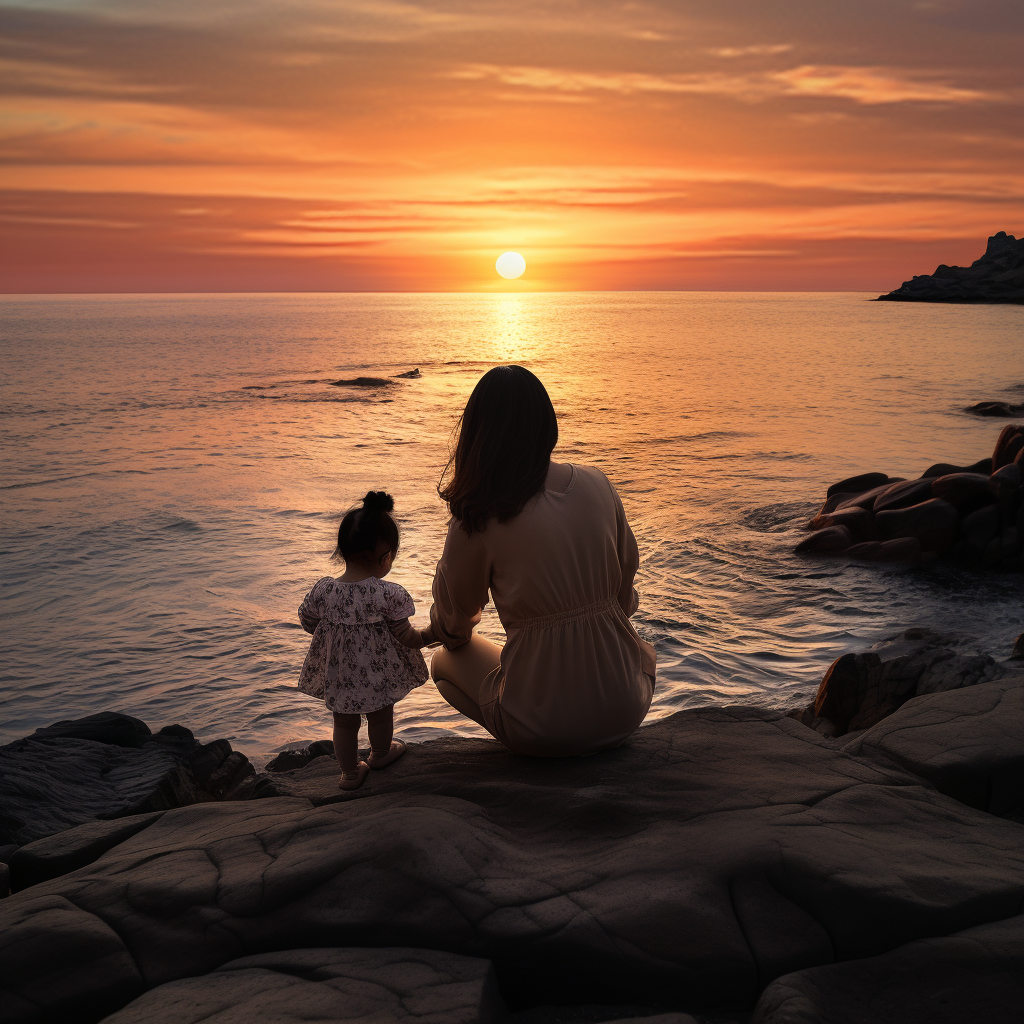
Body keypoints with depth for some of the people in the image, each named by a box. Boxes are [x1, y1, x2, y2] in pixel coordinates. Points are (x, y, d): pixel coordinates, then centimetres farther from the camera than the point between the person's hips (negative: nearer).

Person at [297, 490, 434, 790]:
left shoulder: (323, 590, -14)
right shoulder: (389, 594, -24)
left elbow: (306, 622, 2)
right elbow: (407, 637, -16)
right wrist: (430, 634, 4)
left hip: (338, 674, 2)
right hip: (379, 673, -2)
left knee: (345, 723, 22)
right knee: (381, 715, 26)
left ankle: (350, 772, 38)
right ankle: (380, 754, 51)